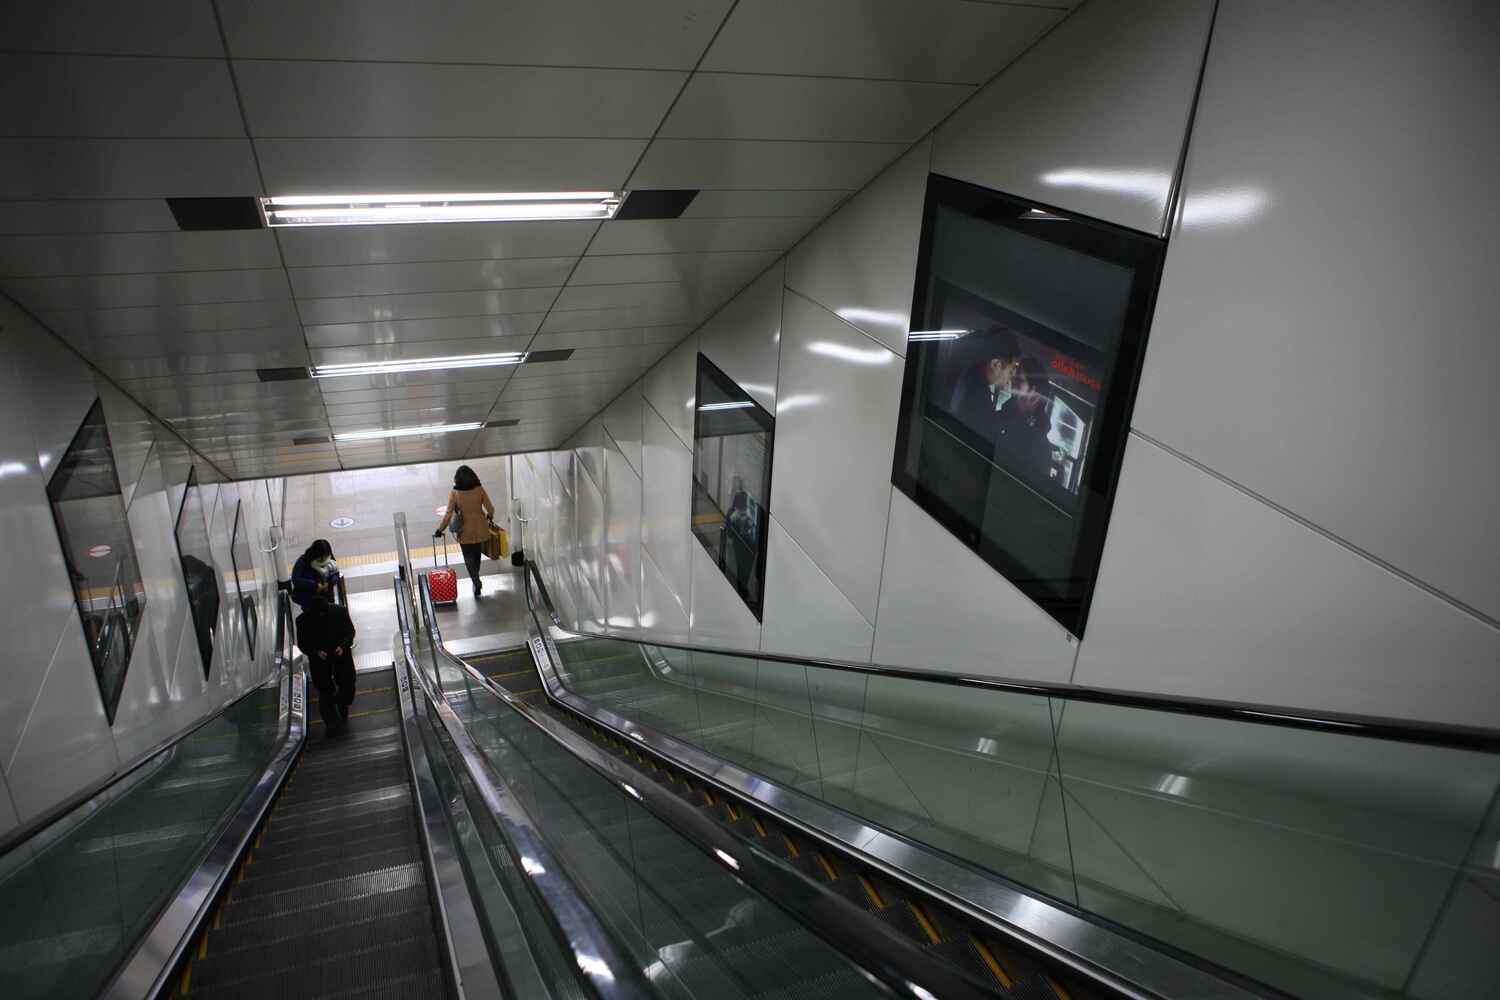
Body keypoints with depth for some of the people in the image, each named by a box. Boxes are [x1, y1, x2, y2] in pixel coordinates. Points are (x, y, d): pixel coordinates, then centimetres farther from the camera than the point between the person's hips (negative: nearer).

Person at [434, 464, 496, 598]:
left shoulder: (454, 494, -16)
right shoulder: (480, 490, -11)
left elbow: (448, 515, -16)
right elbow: (490, 509, -7)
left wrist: (440, 530, -5)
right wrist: (490, 518, 15)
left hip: (465, 530, -2)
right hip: (479, 529, 2)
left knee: (468, 556, 12)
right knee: (477, 554, 22)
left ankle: (476, 582, -5)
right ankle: (476, 580, 37)